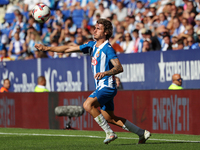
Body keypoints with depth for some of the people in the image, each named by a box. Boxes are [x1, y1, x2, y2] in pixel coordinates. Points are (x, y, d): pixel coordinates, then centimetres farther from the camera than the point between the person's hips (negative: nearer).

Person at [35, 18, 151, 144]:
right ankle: (142, 133, 25)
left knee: (88, 104, -27)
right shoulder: (92, 45, 11)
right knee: (109, 118, 15)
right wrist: (47, 48, 8)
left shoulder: (107, 48, -14)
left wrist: (105, 73, -40)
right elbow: (68, 49, 12)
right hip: (101, 87, 9)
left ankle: (110, 133, -19)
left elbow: (119, 68, -23)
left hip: (107, 86, -9)